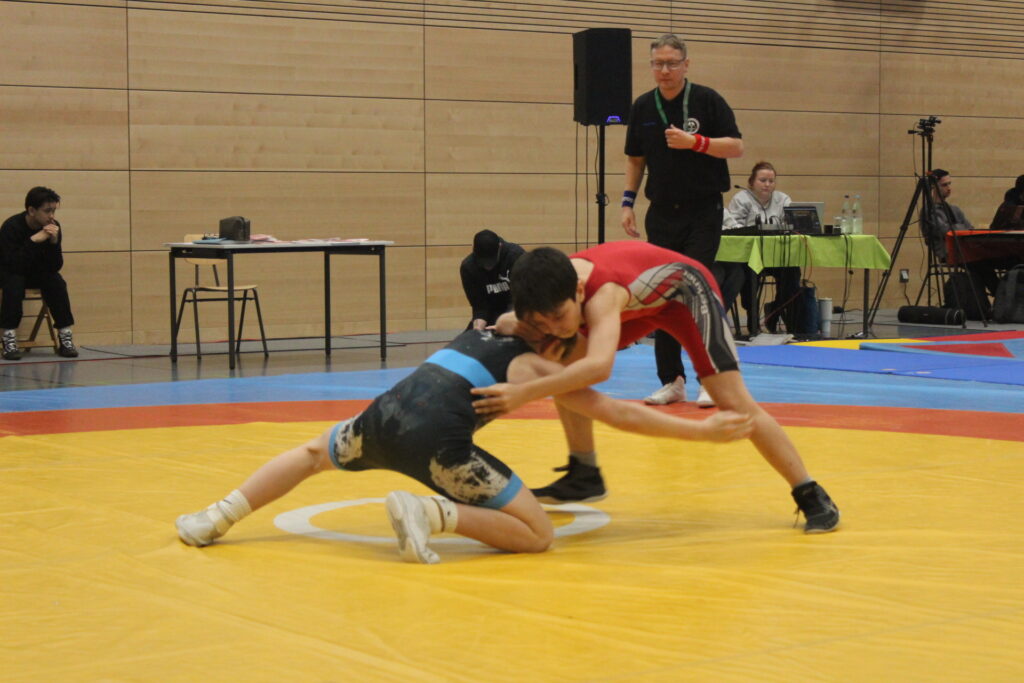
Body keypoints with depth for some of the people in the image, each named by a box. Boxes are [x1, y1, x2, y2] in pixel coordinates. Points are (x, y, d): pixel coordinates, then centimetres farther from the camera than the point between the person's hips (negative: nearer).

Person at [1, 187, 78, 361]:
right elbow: (14, 266, -33)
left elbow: (55, 267, -15)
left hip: (38, 274, 4)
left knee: (57, 283, -25)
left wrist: (54, 241, -31)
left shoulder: (53, 227, -12)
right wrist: (34, 240, -40)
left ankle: (65, 339, -22)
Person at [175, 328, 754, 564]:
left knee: (313, 455, 35)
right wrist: (703, 431, 11)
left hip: (388, 414, 6)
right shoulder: (538, 364, 13)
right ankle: (429, 513, -16)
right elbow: (621, 415, 9)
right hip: (436, 438, -6)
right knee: (538, 536, 0)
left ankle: (216, 519, 25)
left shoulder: (485, 328, 29)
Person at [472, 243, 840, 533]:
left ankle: (812, 496, -3)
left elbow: (599, 366, -63)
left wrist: (524, 393, -69)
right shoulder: (552, 288, -25)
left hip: (684, 290, -7)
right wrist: (515, 325, -32)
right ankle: (584, 474, 14)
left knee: (735, 404, -13)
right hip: (640, 304, 7)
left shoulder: (602, 292, -46)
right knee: (565, 366, -1)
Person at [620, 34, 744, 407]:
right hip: (661, 213, 4)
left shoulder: (707, 100, -5)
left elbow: (736, 147, -7)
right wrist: (627, 202, 5)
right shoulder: (643, 107, 7)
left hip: (703, 212, -4)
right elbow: (635, 159, 15)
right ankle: (671, 380, 12)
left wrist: (695, 142, -20)